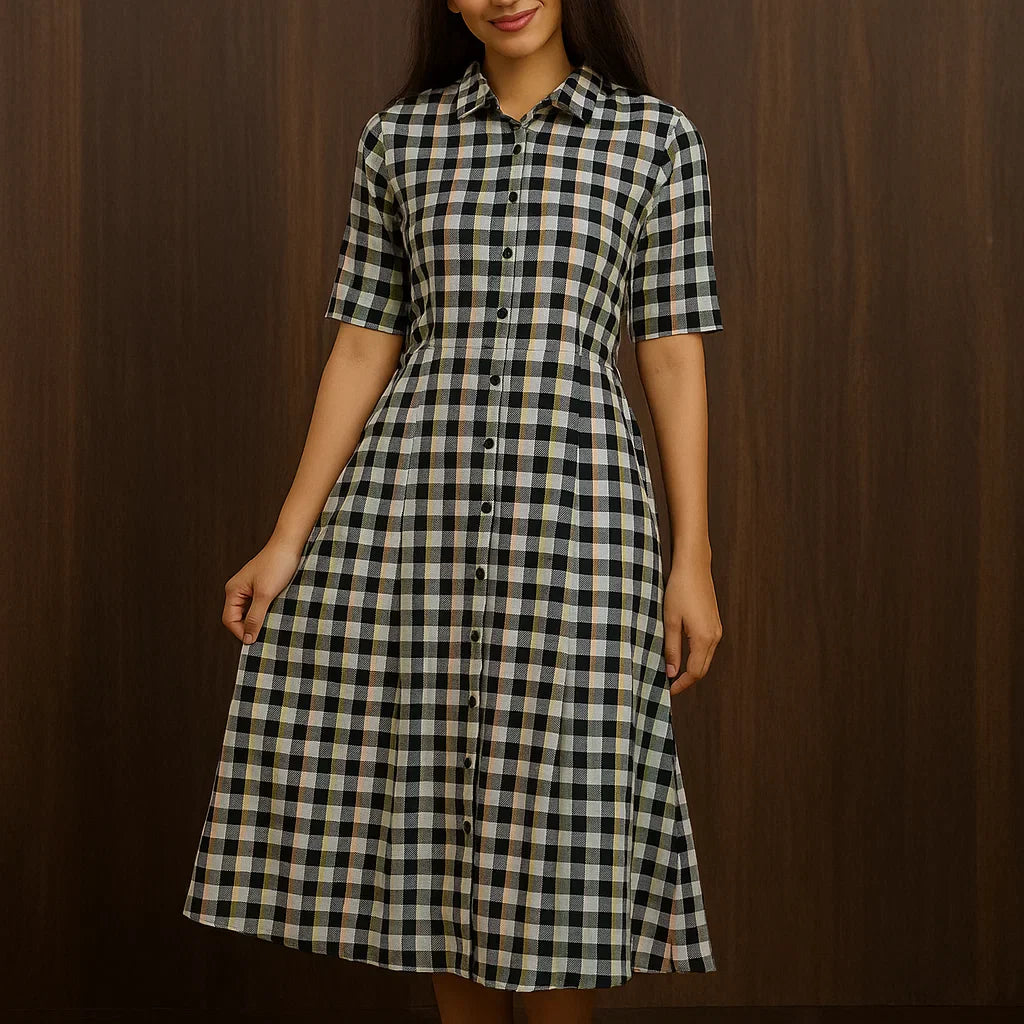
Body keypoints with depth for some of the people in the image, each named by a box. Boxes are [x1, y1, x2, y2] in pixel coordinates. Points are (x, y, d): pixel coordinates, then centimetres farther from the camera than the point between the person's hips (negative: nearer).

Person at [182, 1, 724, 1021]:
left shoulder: (656, 138, 4)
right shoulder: (398, 137, 9)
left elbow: (674, 357, 3)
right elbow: (363, 346, 9)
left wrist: (693, 562, -1)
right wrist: (290, 538, 4)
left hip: (574, 510, -2)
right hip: (403, 508, 2)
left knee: (556, 823, 0)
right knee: (425, 810, 8)